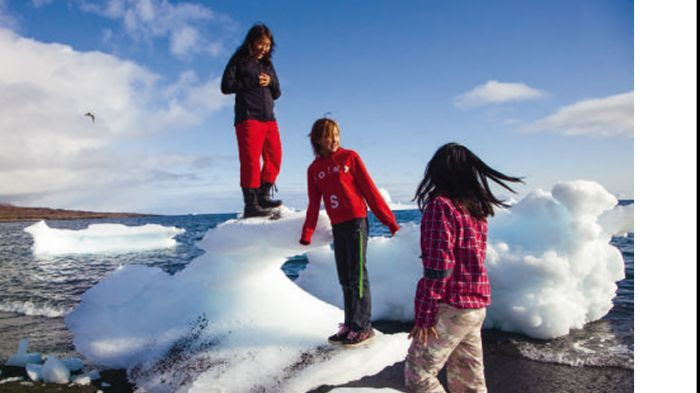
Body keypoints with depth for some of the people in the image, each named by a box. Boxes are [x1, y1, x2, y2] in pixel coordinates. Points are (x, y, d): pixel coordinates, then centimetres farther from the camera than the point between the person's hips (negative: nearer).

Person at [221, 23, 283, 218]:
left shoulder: (268, 65, 21)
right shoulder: (239, 61, 6)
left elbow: (277, 93, 19)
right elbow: (226, 86, -4)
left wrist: (270, 82, -3)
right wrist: (254, 82, -8)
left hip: (269, 118, 6)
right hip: (248, 118, -6)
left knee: (274, 158, 3)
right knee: (251, 161, -10)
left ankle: (264, 196, 13)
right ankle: (250, 205, -9)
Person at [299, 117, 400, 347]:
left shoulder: (350, 157, 0)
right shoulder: (314, 169, 11)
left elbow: (369, 189, -2)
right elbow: (314, 204, 12)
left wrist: (388, 219, -4)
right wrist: (307, 233, 2)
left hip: (356, 221, -5)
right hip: (337, 226, 5)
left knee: (357, 275, -4)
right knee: (345, 278, 10)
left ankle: (362, 327, 5)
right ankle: (350, 325, 19)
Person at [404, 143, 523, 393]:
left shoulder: (441, 205, -14)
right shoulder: (477, 207, 9)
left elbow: (437, 266, -18)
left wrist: (424, 316, -13)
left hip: (451, 308, -8)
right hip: (477, 306, 8)